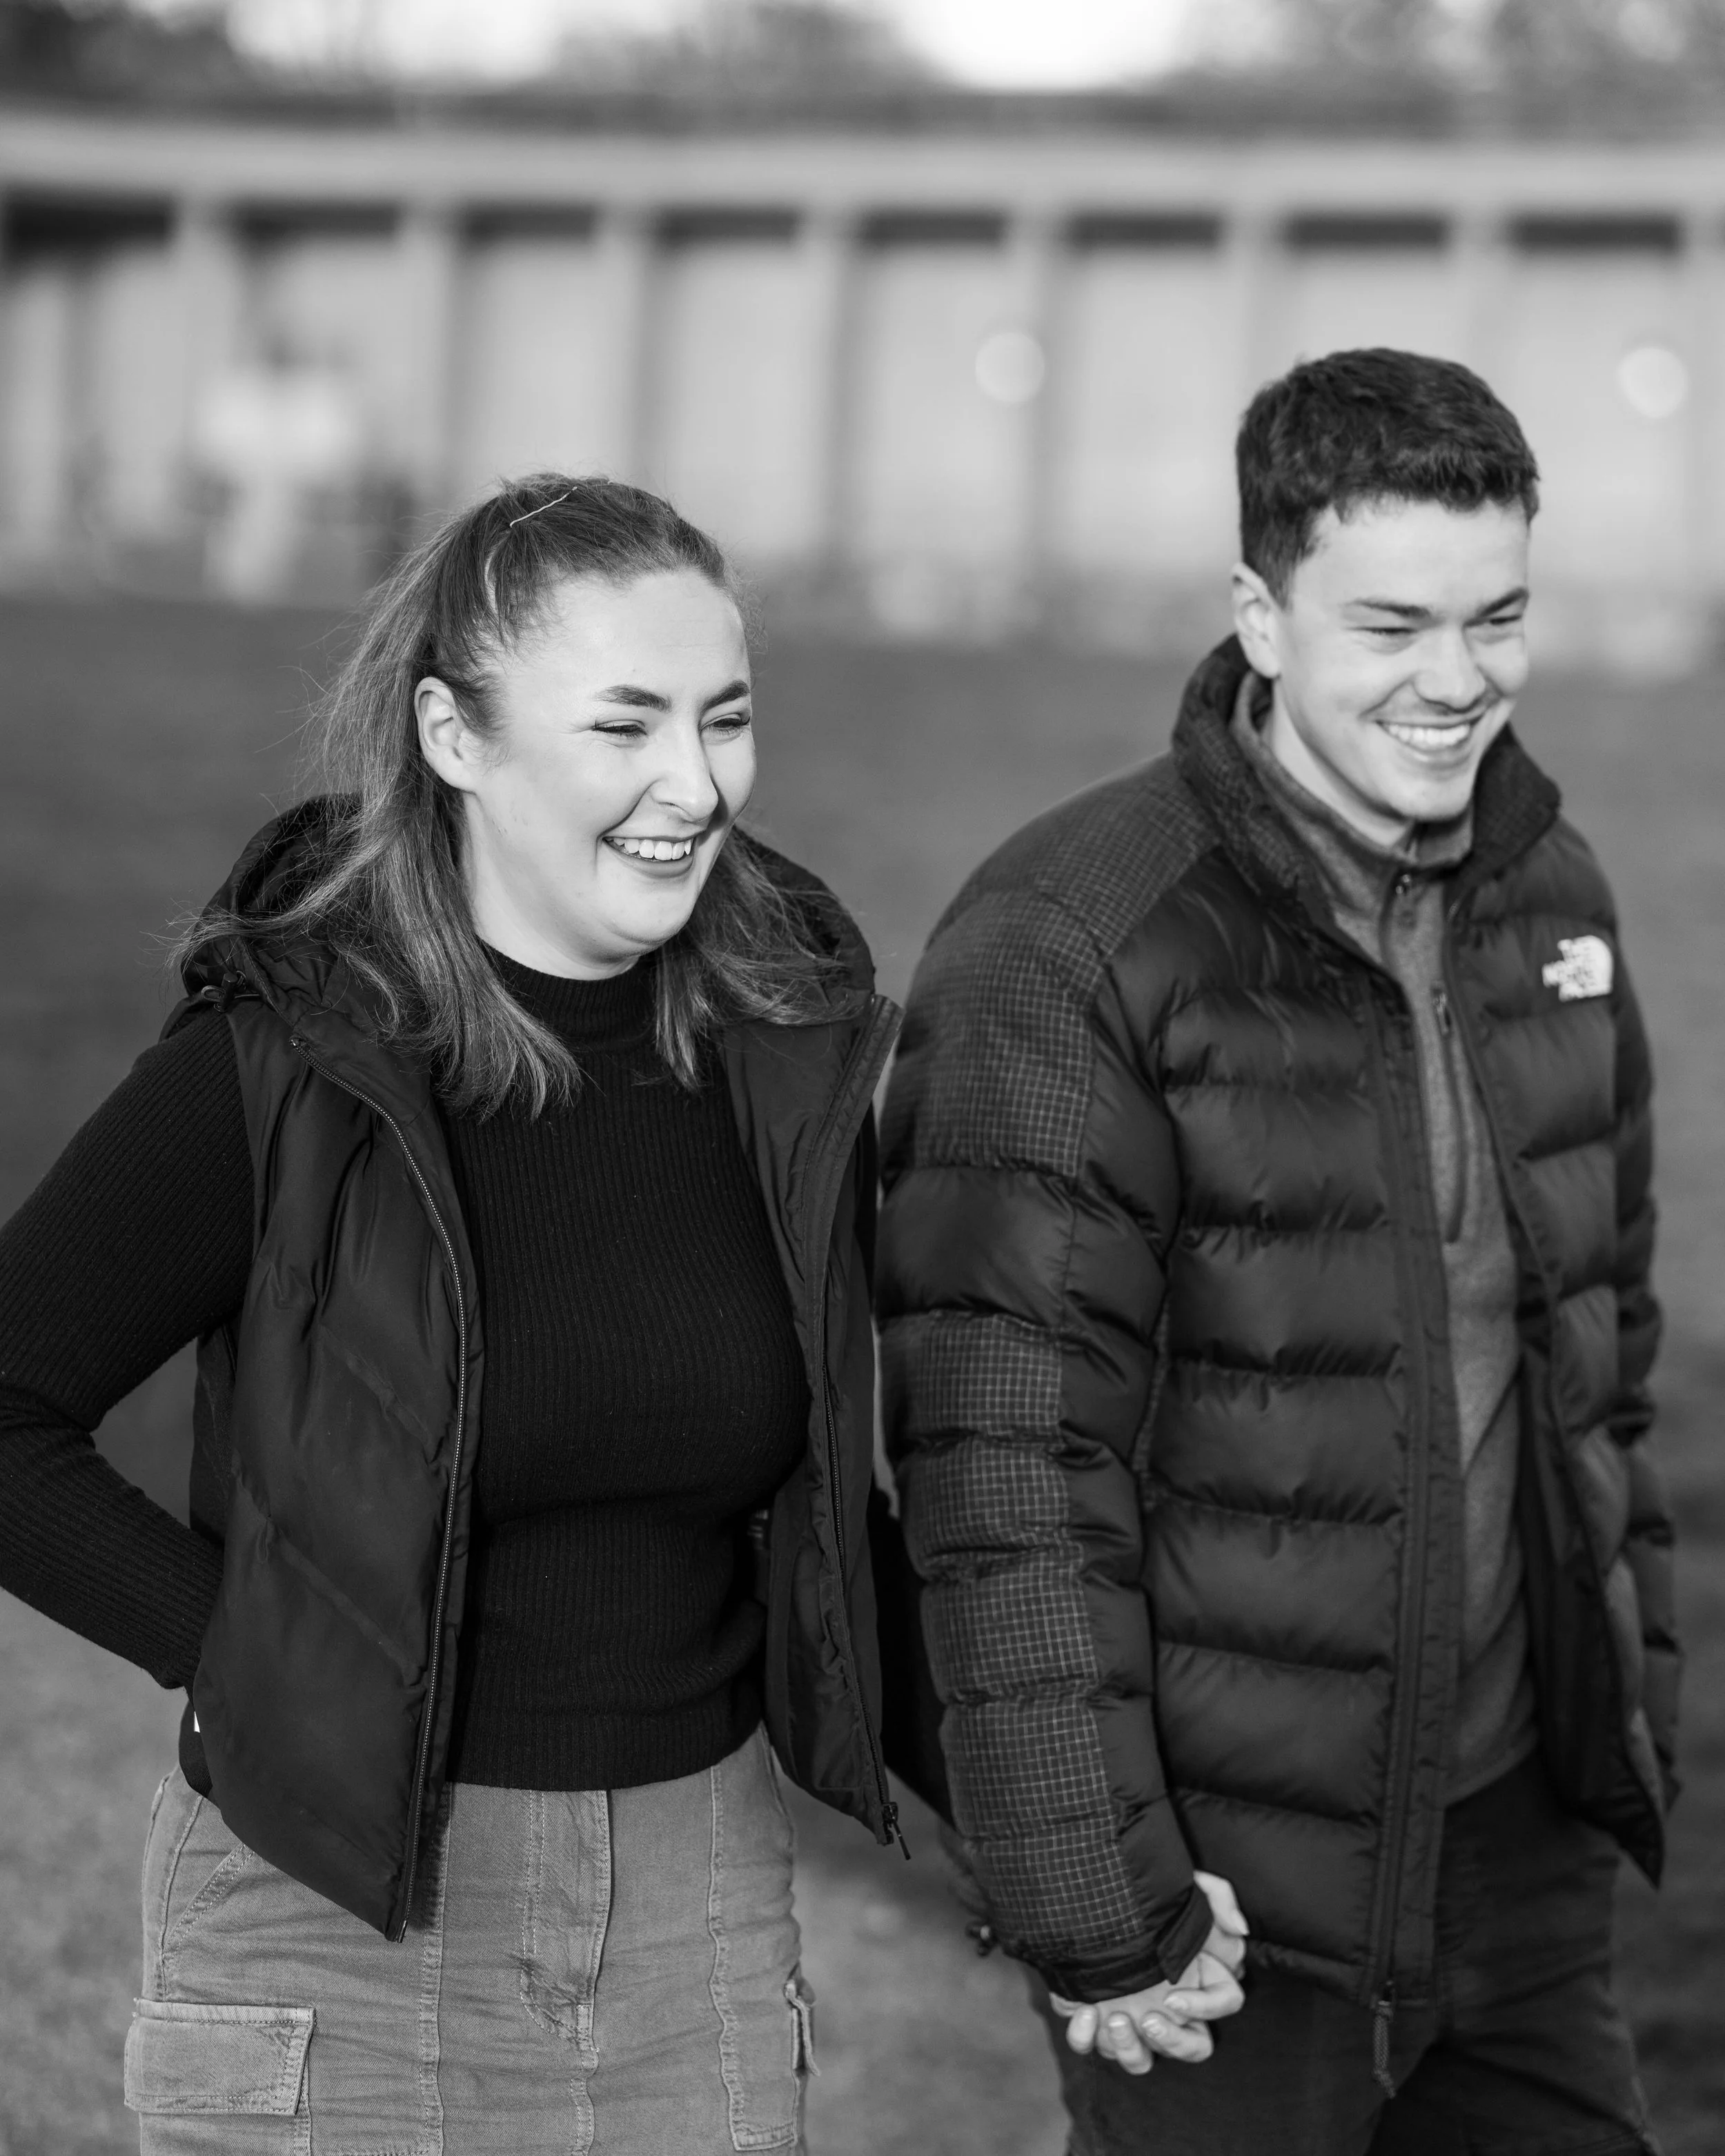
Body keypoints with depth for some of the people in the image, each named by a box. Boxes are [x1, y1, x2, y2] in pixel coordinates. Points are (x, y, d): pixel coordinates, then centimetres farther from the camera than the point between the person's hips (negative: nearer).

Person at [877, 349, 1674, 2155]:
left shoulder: (1551, 897, 5)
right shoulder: (1067, 947, -17)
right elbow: (1003, 1463, -19)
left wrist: (1637, 1695, 16)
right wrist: (1092, 1901, -19)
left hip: (1517, 1836, 6)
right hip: (1231, 1879, -6)